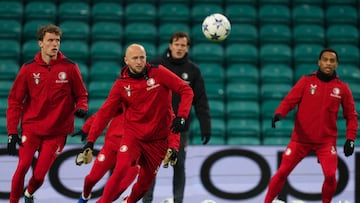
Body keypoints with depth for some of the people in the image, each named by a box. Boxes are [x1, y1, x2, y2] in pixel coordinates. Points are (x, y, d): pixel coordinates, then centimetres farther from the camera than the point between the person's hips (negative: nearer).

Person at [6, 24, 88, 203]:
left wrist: (81, 108, -17)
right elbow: (15, 100, 1)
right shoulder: (28, 69, -3)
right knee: (22, 167, -11)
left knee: (39, 174, -2)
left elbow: (81, 94, 6)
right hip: (31, 128, 0)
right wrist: (12, 131, -4)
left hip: (56, 132, 0)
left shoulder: (70, 67, -3)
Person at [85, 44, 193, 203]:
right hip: (133, 135, -1)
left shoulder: (159, 73, -8)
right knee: (121, 169, -24)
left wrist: (181, 116, -19)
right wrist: (91, 139, -12)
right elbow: (104, 112, -6)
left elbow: (186, 90, -7)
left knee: (146, 181, 8)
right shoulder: (121, 85, -5)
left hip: (158, 139, 1)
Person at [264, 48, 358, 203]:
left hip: (326, 141, 0)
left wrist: (350, 139, -2)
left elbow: (351, 115, 7)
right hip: (300, 138, 0)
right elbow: (289, 100, -7)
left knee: (330, 175, -15)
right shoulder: (306, 81, -1)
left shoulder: (342, 88, 2)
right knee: (282, 172, -2)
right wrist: (279, 114, -26)